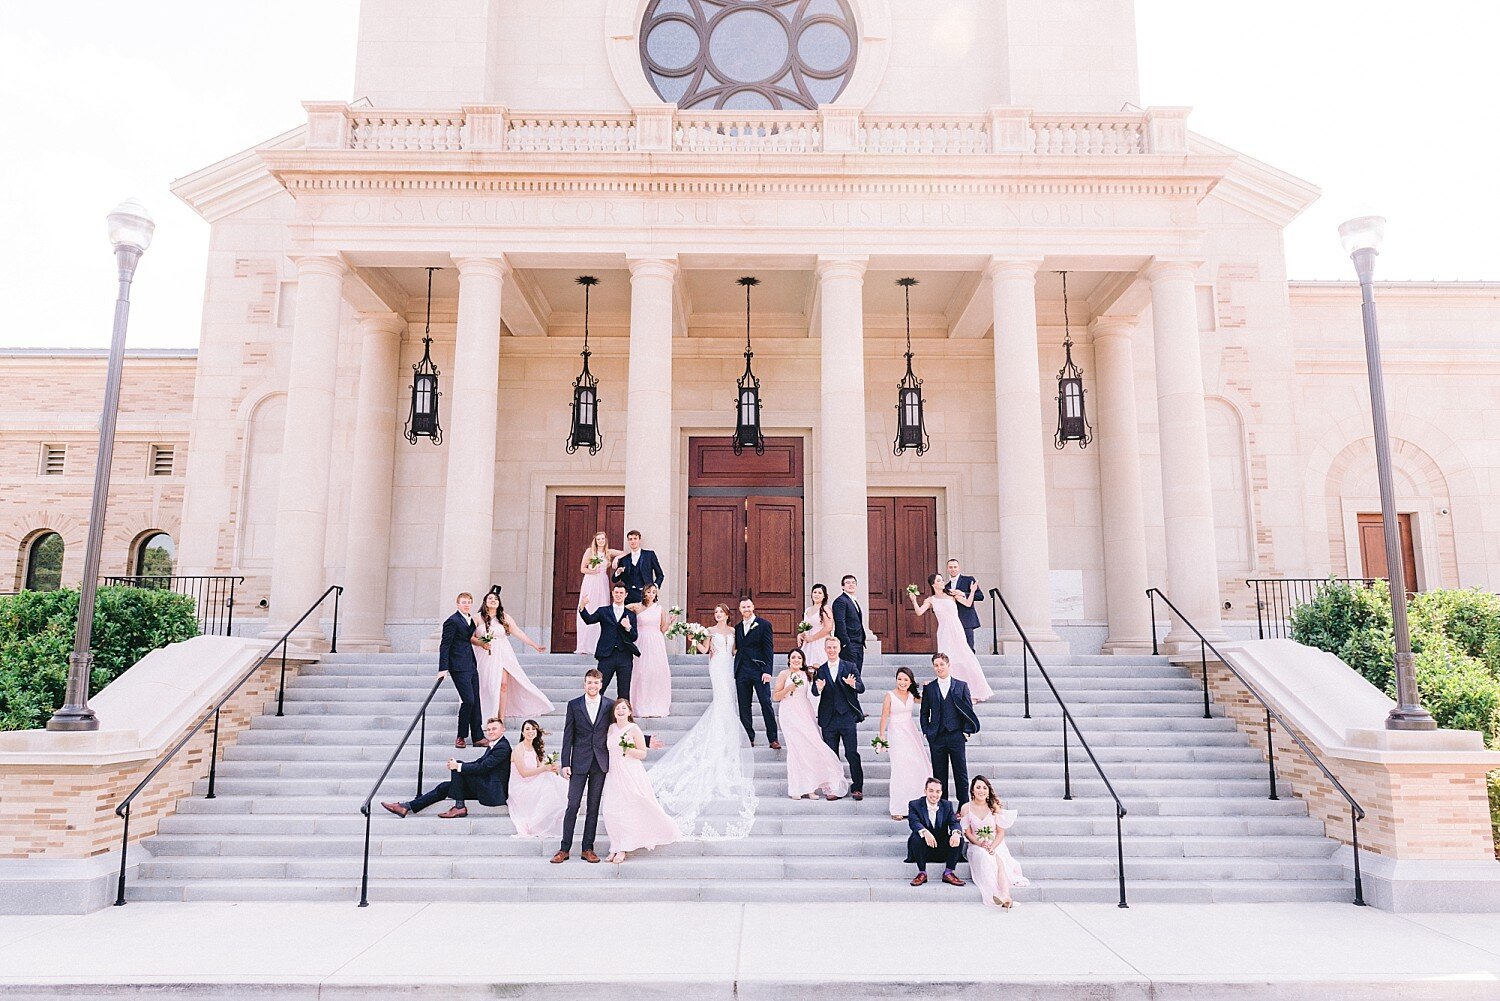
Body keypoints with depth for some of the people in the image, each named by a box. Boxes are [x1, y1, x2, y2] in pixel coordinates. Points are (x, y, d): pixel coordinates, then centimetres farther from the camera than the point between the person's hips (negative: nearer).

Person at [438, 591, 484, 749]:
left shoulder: (471, 620, 16)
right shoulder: (452, 621, -9)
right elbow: (444, 646, -11)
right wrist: (443, 668, -16)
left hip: (472, 666, 8)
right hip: (459, 667, -8)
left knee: (475, 701, 7)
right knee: (468, 700, -12)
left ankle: (478, 737, 11)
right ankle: (461, 736, 3)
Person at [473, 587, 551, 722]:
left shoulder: (505, 618, 6)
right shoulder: (478, 618, 2)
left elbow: (519, 633, 7)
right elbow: (471, 637, 1)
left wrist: (535, 646, 5)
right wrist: (481, 643, -18)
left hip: (502, 655, 1)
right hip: (485, 657, -1)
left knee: (503, 685, -8)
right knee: (486, 687, -2)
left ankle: (501, 719, -5)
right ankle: (487, 720, 7)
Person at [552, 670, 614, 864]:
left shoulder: (610, 705, 3)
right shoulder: (574, 705, 2)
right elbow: (568, 736, 2)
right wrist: (565, 764, -2)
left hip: (600, 763, 1)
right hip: (579, 762, -1)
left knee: (593, 807, 6)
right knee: (573, 805, -3)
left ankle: (588, 848, 13)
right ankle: (564, 849, 5)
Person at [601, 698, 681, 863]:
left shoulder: (634, 729, -6)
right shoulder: (611, 728, 8)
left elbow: (643, 754, -4)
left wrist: (629, 750, -20)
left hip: (631, 774, -5)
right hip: (615, 774, 5)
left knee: (628, 810, -5)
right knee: (611, 811, -3)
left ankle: (622, 849, 2)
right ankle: (617, 847, 5)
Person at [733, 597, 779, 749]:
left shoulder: (764, 625, 0)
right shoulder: (737, 627, 16)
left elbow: (769, 649, -4)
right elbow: (737, 649, 17)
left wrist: (767, 671, -13)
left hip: (759, 671, -5)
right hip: (741, 672, 5)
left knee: (766, 703, -5)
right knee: (744, 707, 5)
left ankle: (773, 739, -1)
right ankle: (749, 739, 11)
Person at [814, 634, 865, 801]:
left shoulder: (850, 666, 4)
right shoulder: (820, 670, 9)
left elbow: (861, 688, -2)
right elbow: (815, 693, 0)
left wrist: (853, 684, -24)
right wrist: (819, 688, -23)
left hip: (847, 717, -2)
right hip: (828, 719, 2)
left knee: (852, 753, -3)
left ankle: (857, 788, 5)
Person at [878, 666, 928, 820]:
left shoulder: (912, 695, 6)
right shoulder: (890, 695, -6)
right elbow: (884, 717, -5)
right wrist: (881, 737, -6)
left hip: (912, 732, 5)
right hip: (896, 734, -5)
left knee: (918, 768, 1)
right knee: (900, 770, -7)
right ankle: (898, 809, -2)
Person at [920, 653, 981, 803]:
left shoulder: (961, 686, 5)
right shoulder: (929, 688, 8)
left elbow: (969, 710, 5)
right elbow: (924, 713, 12)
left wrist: (967, 731, -2)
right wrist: (927, 732, 2)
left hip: (957, 736, -1)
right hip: (936, 738, 1)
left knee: (961, 773, 2)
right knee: (939, 775, 5)